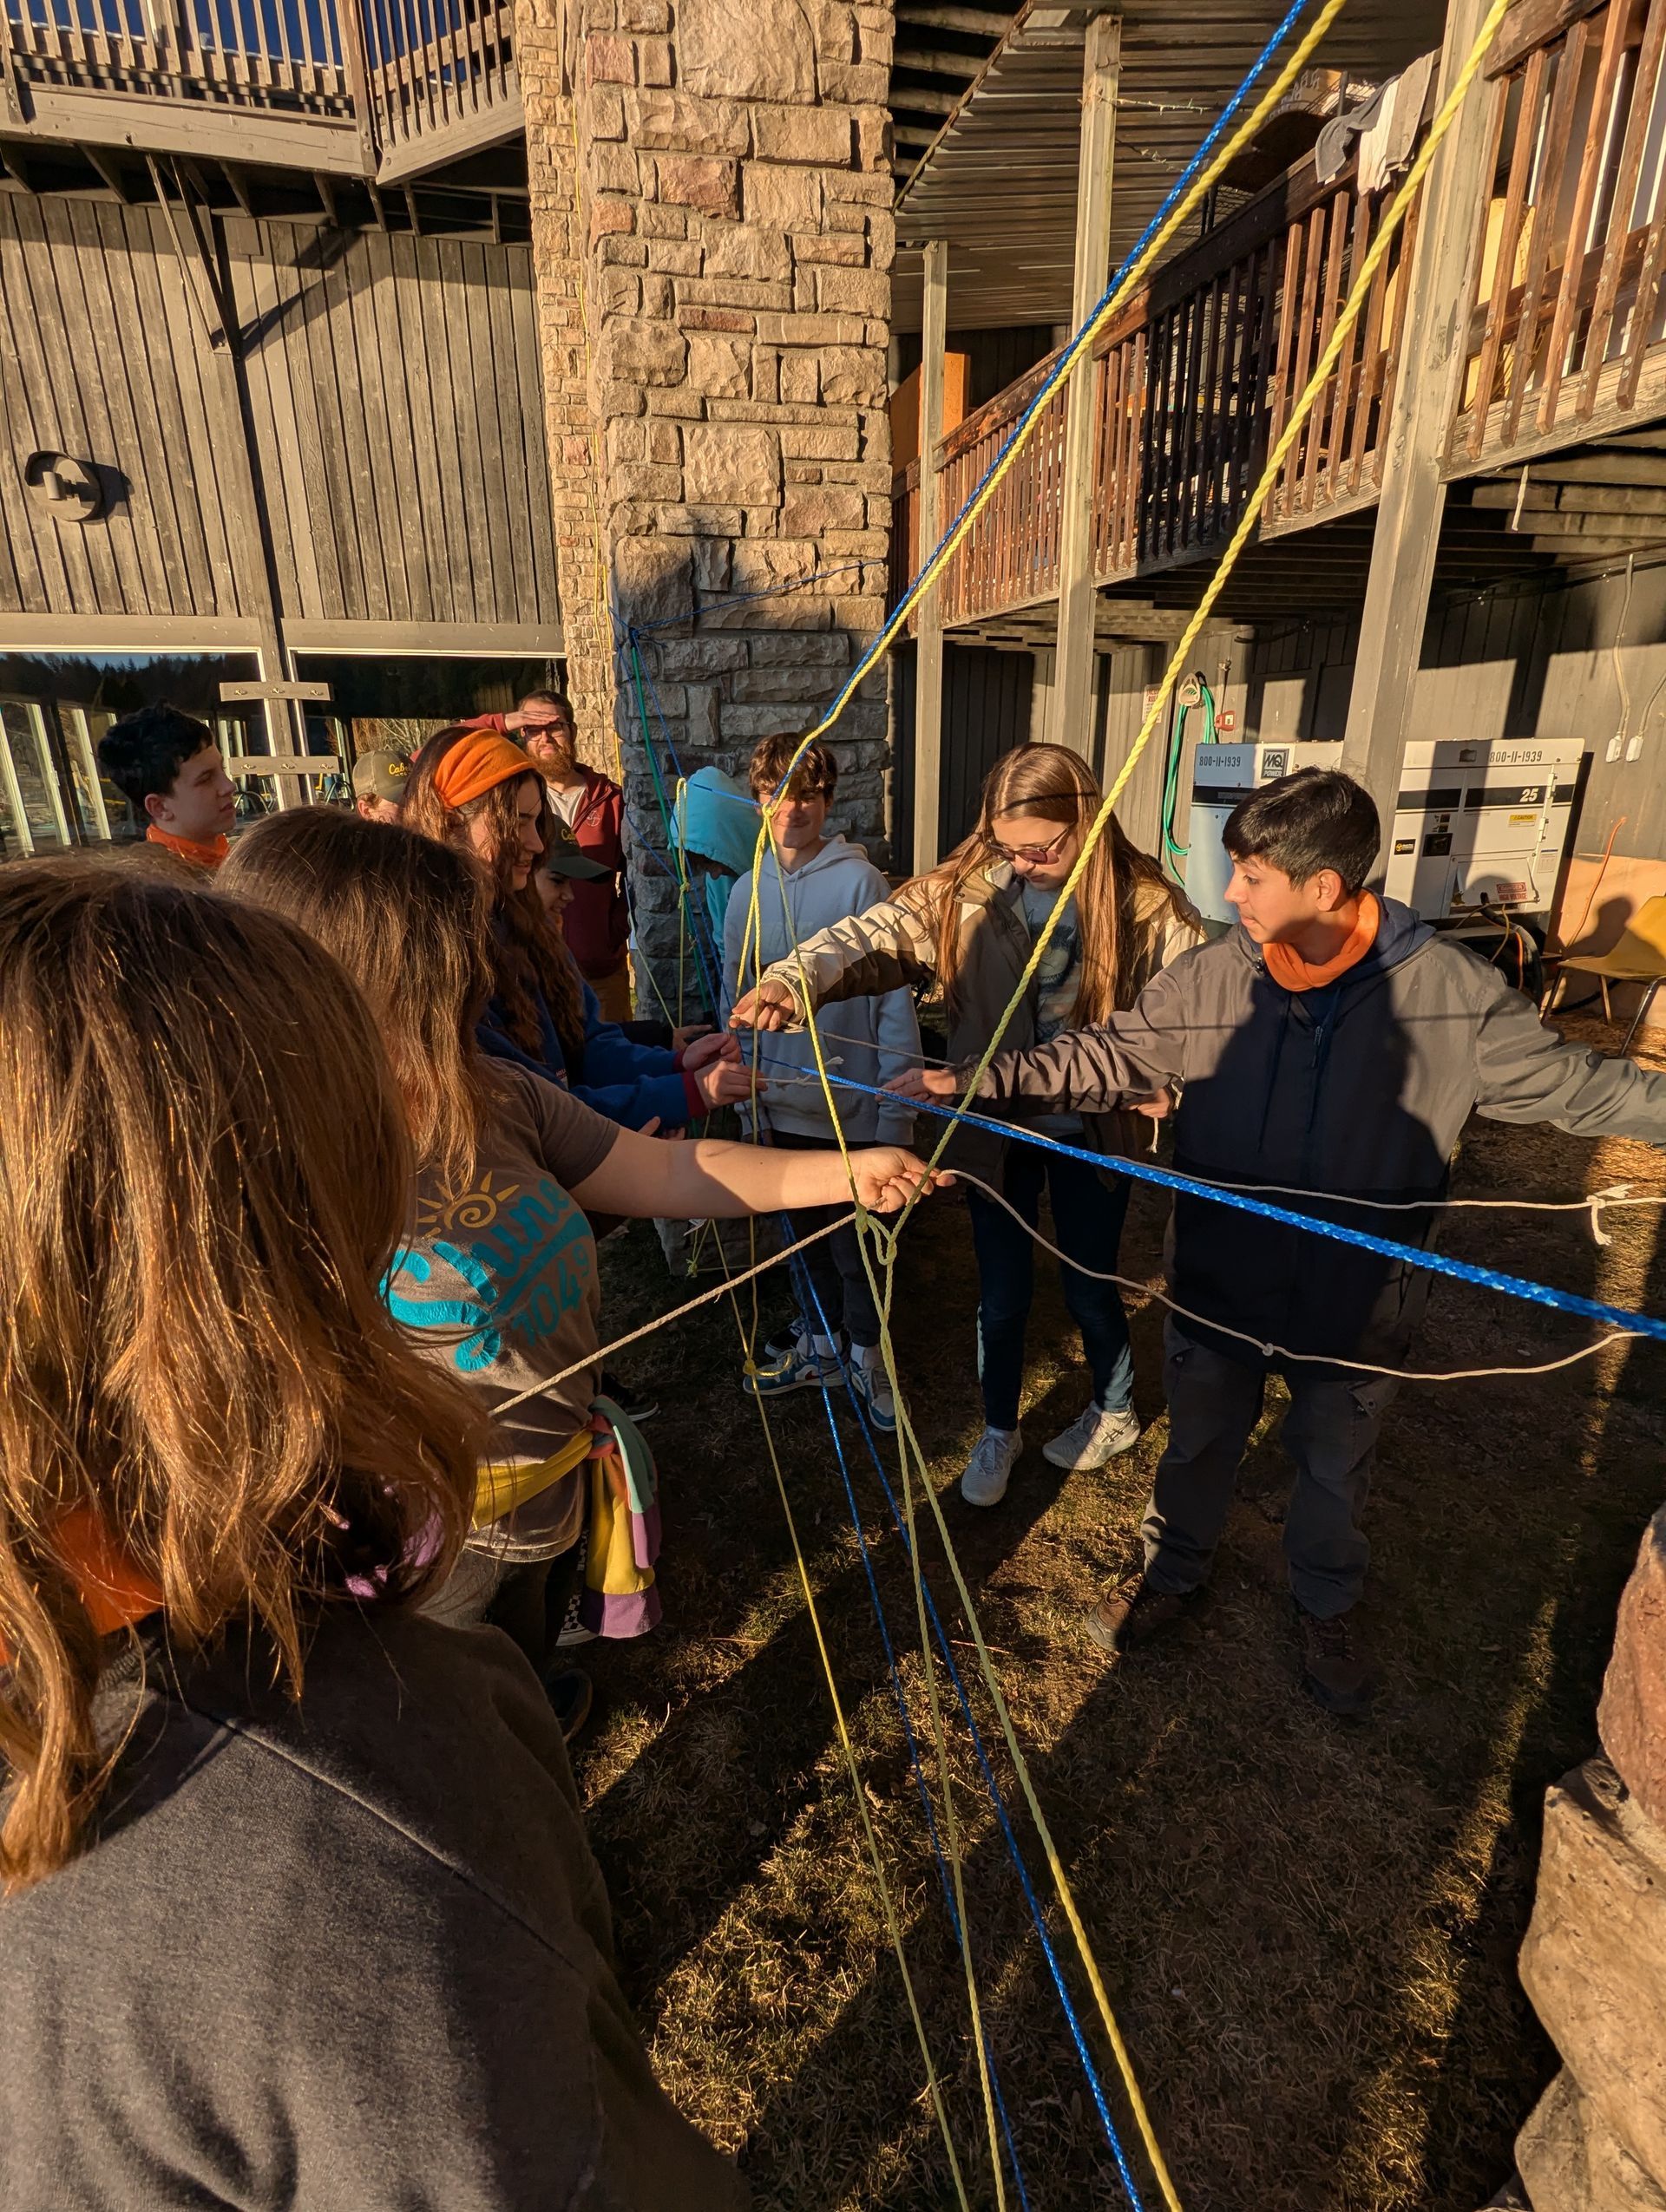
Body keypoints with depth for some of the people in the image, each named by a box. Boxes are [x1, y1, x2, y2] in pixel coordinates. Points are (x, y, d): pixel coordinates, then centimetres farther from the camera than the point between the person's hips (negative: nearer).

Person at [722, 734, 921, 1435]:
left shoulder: (860, 881, -11)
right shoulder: (747, 893, 3)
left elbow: (894, 997, -12)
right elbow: (735, 1003, 8)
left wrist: (896, 1107, -13)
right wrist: (747, 1100, 6)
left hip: (852, 1106, -4)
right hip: (785, 1106, 4)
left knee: (854, 1242, 10)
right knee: (808, 1232, 20)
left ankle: (865, 1356, 33)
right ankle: (819, 1345, 40)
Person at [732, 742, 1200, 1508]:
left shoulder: (1144, 904, -12)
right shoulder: (962, 890, -12)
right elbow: (870, 937, -25)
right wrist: (793, 979, -45)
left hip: (1090, 1131, 0)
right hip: (995, 1131, 1)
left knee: (1089, 1289, 17)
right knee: (1002, 1294, 14)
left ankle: (1114, 1414, 48)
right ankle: (998, 1431, 41)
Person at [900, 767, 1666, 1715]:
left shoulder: (1453, 991, -16)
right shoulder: (1215, 976, -14)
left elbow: (1576, 1083, -4)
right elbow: (1110, 1054, -10)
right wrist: (983, 1080, -17)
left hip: (1359, 1300, 0)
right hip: (1222, 1281, 1)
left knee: (1336, 1466, 23)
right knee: (1199, 1443, 22)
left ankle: (1329, 1608, 53)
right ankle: (1173, 1573, 50)